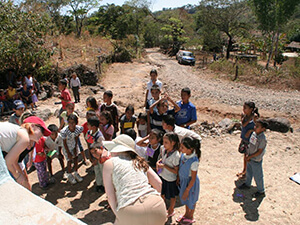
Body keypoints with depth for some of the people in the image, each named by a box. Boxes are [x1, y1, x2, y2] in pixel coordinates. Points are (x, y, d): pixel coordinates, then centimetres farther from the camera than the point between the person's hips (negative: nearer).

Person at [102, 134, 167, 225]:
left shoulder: (109, 163, 10)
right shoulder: (140, 162, 20)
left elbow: (110, 195, 5)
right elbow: (158, 183, 14)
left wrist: (118, 214, 12)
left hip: (131, 212, -4)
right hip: (157, 206, 5)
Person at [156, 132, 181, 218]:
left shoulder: (176, 156, -31)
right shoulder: (163, 149, -12)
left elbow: (176, 171, -23)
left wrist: (164, 166, -29)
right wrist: (158, 162, -11)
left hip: (170, 179, -6)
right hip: (162, 176, 6)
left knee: (171, 196, 20)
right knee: (162, 194, 25)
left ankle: (171, 211, 46)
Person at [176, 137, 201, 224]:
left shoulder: (194, 161, -33)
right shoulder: (183, 155, -13)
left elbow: (193, 179, -23)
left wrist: (187, 190, -16)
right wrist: (178, 179, 9)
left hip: (190, 182, -6)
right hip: (183, 180, 6)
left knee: (191, 200, 18)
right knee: (185, 198, 26)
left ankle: (190, 217, 44)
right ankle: (186, 214, 52)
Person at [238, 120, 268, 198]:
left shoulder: (262, 138, -26)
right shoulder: (254, 133, -4)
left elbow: (259, 151, -22)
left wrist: (249, 156, -16)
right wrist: (247, 154, -3)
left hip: (256, 160, -8)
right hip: (250, 158, 8)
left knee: (257, 176, 9)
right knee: (248, 172, 26)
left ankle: (261, 192, 29)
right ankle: (247, 184, 49)